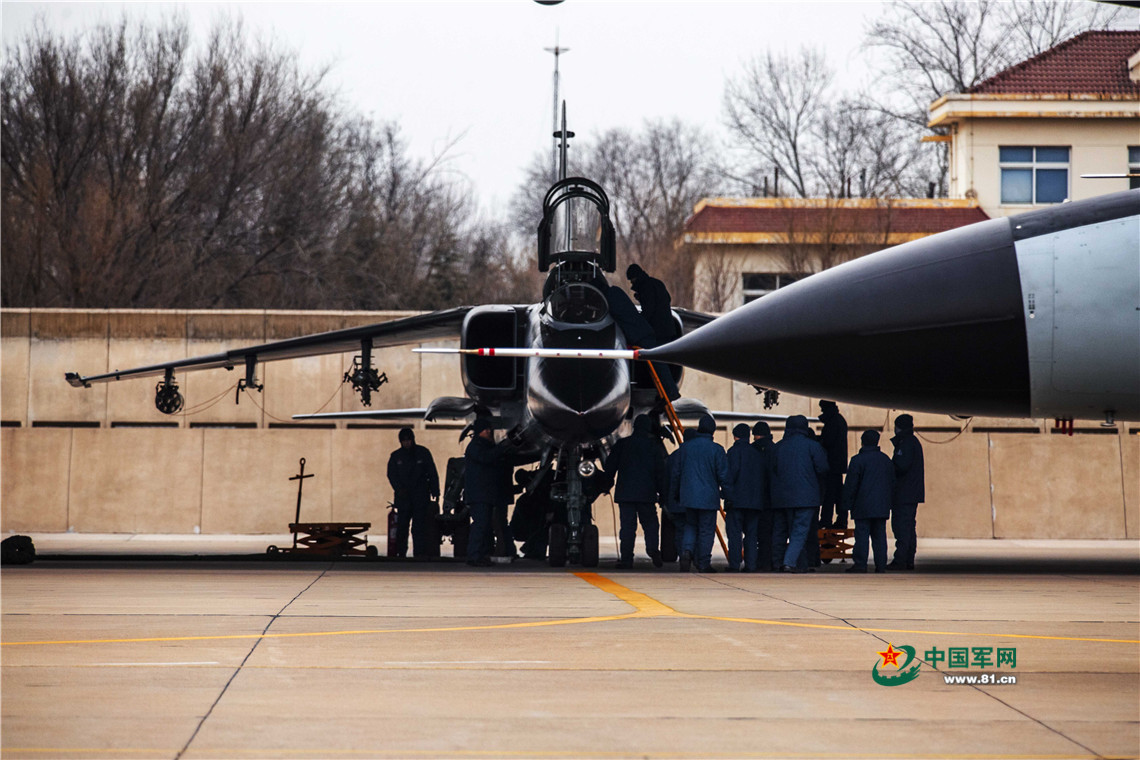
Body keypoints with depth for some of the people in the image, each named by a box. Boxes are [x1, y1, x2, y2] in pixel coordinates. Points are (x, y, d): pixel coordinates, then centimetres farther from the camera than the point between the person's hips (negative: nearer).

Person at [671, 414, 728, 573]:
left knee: (691, 526, 17)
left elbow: (677, 472, 6)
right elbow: (723, 475, -8)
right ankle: (703, 564, 7)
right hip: (709, 497, -3)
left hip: (689, 495, 3)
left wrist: (675, 492, 18)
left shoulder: (685, 447, 0)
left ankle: (687, 550, -9)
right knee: (706, 530, 5)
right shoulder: (717, 449, -9)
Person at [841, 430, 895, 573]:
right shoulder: (886, 460, 11)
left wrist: (847, 505, -2)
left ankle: (860, 564, -8)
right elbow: (892, 483, 17)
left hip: (863, 507, -5)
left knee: (862, 535, -4)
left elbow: (851, 485, -7)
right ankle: (881, 565, 4)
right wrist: (888, 501, 24)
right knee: (879, 536, 7)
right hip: (882, 506, 5)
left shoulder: (857, 460, -6)